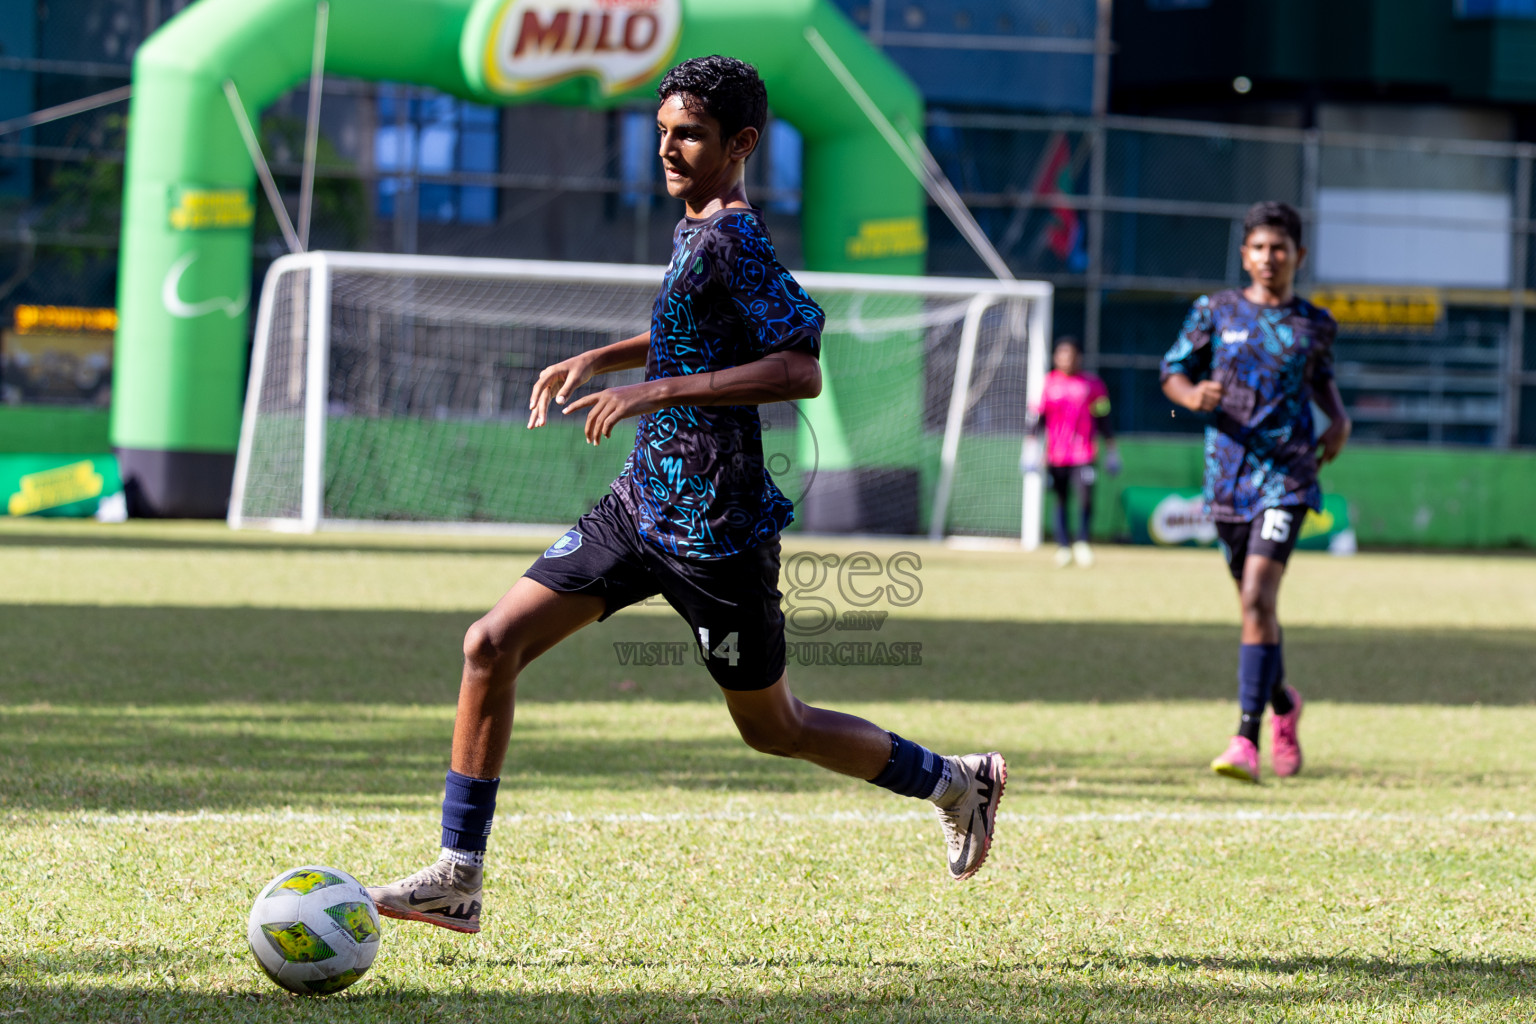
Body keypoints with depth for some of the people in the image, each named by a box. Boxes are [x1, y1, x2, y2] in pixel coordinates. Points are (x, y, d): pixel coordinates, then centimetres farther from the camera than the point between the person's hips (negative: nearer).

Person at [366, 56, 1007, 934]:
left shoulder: (738, 239, -18)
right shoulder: (697, 230, 9)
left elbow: (800, 369, -28)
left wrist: (661, 391, -29)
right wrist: (597, 360, 18)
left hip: (716, 533, -9)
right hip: (641, 506, 9)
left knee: (774, 729, 8)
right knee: (493, 645, -2)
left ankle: (954, 782, 31)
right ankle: (459, 879, 1)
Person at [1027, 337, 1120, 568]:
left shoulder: (1092, 384, 6)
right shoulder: (1048, 383, 6)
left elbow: (1103, 419, 11)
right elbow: (1037, 417, 6)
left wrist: (1111, 451, 11)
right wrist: (1032, 449, -1)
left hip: (1083, 453, -1)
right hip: (1055, 454, 1)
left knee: (1085, 496, -14)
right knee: (1061, 499, 4)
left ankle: (1082, 541, 2)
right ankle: (1063, 546, 12)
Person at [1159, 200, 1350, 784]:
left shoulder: (1314, 324, 6)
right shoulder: (1215, 312, 4)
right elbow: (1173, 372, 9)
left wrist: (1339, 419, 5)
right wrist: (1192, 396, -14)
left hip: (1286, 477, -2)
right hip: (1228, 474, 2)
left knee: (1257, 596, -18)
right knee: (1253, 603, 14)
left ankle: (1247, 738, -21)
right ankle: (1283, 703, 42)